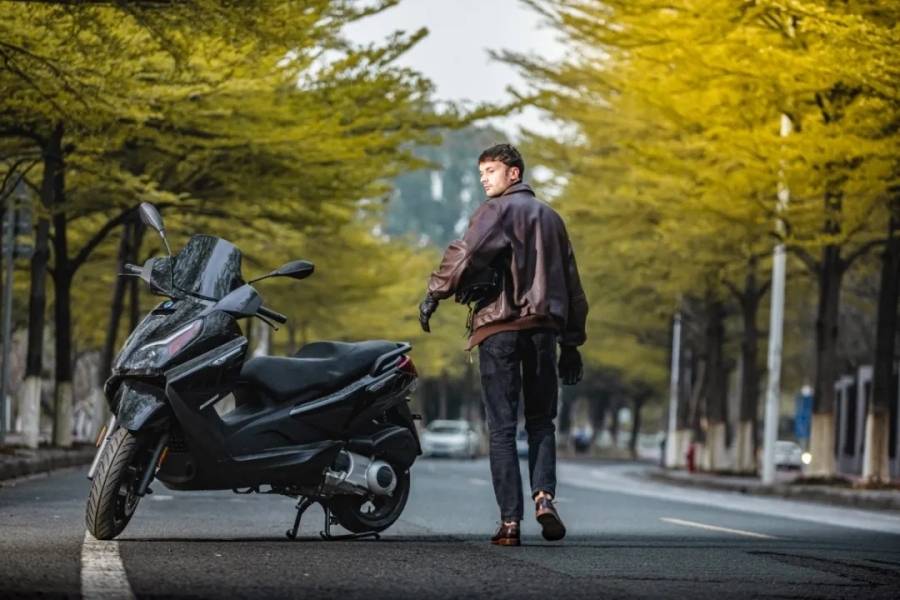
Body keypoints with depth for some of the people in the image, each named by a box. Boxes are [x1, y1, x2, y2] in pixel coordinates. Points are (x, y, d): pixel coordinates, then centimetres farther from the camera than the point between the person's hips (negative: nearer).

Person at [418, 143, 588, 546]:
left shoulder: (499, 210, -1)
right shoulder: (550, 216, 21)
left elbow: (465, 253, -17)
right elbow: (571, 284, 21)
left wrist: (434, 294, -8)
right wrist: (572, 343, 23)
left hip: (501, 327, -5)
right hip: (544, 328, 5)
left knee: (502, 426, -1)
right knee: (541, 421, 14)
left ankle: (509, 521, -6)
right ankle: (544, 495, -11)